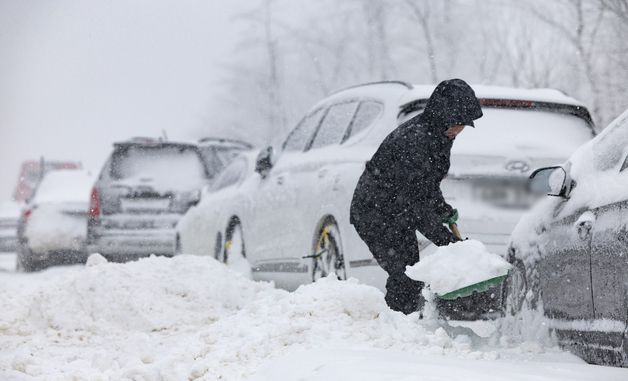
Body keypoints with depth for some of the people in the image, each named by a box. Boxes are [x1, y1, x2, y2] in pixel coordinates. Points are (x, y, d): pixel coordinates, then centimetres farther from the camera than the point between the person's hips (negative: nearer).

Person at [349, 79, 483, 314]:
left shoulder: (439, 135, 2)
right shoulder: (414, 140, -28)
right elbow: (415, 202, -28)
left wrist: (443, 209, 8)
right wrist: (447, 241, -27)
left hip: (399, 215, 10)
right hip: (377, 215, -10)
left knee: (411, 278, 10)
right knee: (404, 278, -13)